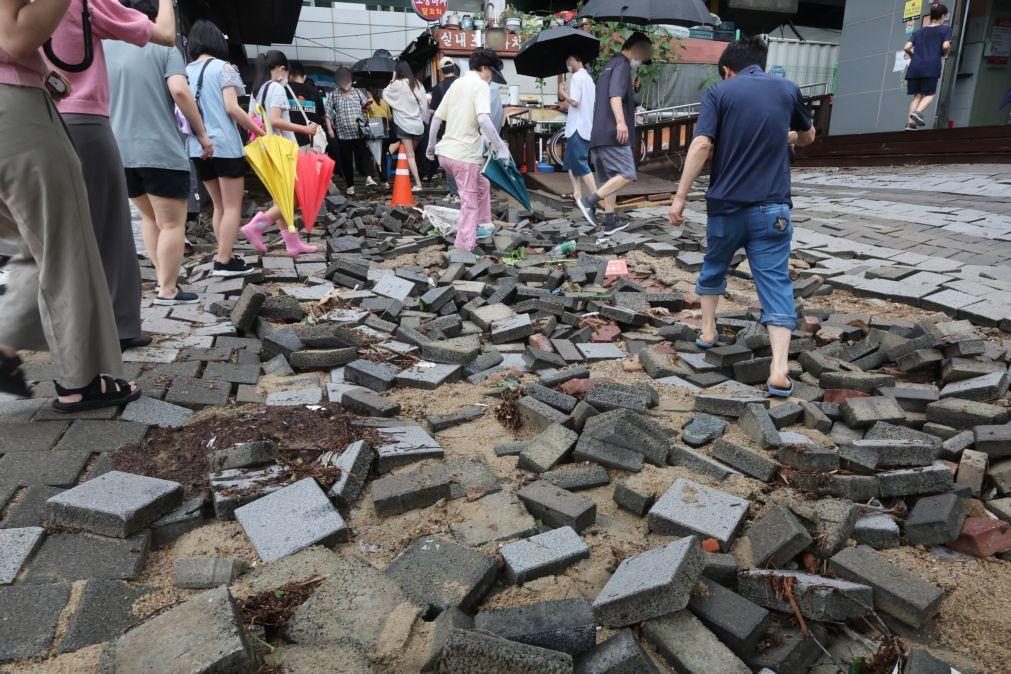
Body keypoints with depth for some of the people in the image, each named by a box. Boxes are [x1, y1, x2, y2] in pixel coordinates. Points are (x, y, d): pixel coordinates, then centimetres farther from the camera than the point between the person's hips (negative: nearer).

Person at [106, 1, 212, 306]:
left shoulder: (102, 49, 14)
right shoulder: (163, 47, 0)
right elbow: (179, 91, -15)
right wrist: (202, 133, -7)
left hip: (118, 152, 6)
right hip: (161, 150, -6)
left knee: (149, 216, 22)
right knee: (172, 223, 2)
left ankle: (163, 278, 20)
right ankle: (168, 290, 3)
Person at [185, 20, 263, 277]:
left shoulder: (185, 72, 13)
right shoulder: (223, 67, -4)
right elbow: (232, 108, -13)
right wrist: (258, 131, -5)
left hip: (198, 148, 6)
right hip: (224, 145, -6)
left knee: (219, 206, 15)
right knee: (232, 206, -1)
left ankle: (225, 257, 15)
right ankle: (224, 261, -5)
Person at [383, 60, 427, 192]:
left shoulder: (398, 84, -7)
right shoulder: (418, 84, 8)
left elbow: (385, 94, 7)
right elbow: (424, 103, 8)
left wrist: (392, 80, 12)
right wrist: (422, 119, 15)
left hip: (405, 124, -5)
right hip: (418, 124, 5)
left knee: (410, 155, -4)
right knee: (412, 153, 15)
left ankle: (418, 183, -12)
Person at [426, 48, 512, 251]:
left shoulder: (457, 84, 15)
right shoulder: (481, 86, -8)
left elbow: (436, 117, 17)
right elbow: (483, 120, -25)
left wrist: (431, 145, 27)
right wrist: (501, 147, -23)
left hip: (445, 152, 8)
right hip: (464, 154, -8)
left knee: (482, 185, 27)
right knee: (469, 203, 2)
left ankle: (483, 225, 32)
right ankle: (464, 248, 4)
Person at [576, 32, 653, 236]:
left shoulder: (609, 66, 25)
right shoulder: (622, 65, -5)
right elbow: (615, 95, -23)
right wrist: (620, 121, -36)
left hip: (599, 134, 10)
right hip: (613, 134, -10)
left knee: (611, 178, 11)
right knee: (627, 175, -12)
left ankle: (610, 222, 12)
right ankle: (589, 201, -19)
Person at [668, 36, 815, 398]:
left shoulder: (718, 92, -1)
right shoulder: (788, 89, 9)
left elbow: (701, 145, -15)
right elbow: (808, 137, 25)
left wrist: (680, 197, -13)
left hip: (726, 205, -1)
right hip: (772, 207, 1)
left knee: (714, 267, 25)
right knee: (776, 282, -1)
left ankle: (707, 331, 37)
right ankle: (779, 369, -11)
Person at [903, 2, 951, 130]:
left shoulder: (919, 31, 20)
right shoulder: (945, 28, 10)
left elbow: (906, 48, 8)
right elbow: (946, 46, -4)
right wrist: (943, 55, 16)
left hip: (915, 67, 4)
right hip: (931, 66, -3)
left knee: (917, 95, 8)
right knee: (929, 94, 5)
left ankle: (910, 122, -7)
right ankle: (918, 112, -25)